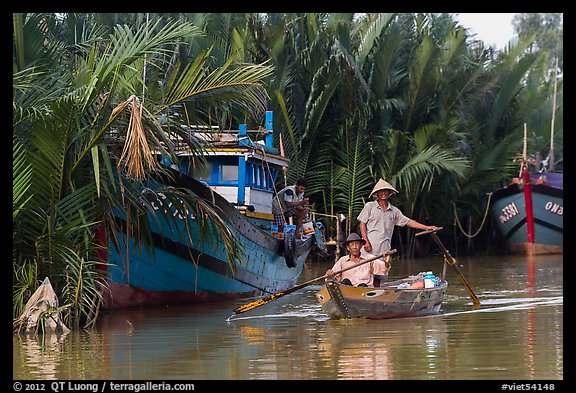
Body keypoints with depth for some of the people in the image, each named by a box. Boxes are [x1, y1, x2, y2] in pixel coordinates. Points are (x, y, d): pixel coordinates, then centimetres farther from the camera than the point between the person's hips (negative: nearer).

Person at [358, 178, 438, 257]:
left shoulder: (394, 210, 14)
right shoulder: (369, 206, 4)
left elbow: (408, 222, 16)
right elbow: (362, 224, 1)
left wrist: (426, 227, 7)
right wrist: (366, 242, -10)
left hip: (384, 250, 3)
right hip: (370, 248, -3)